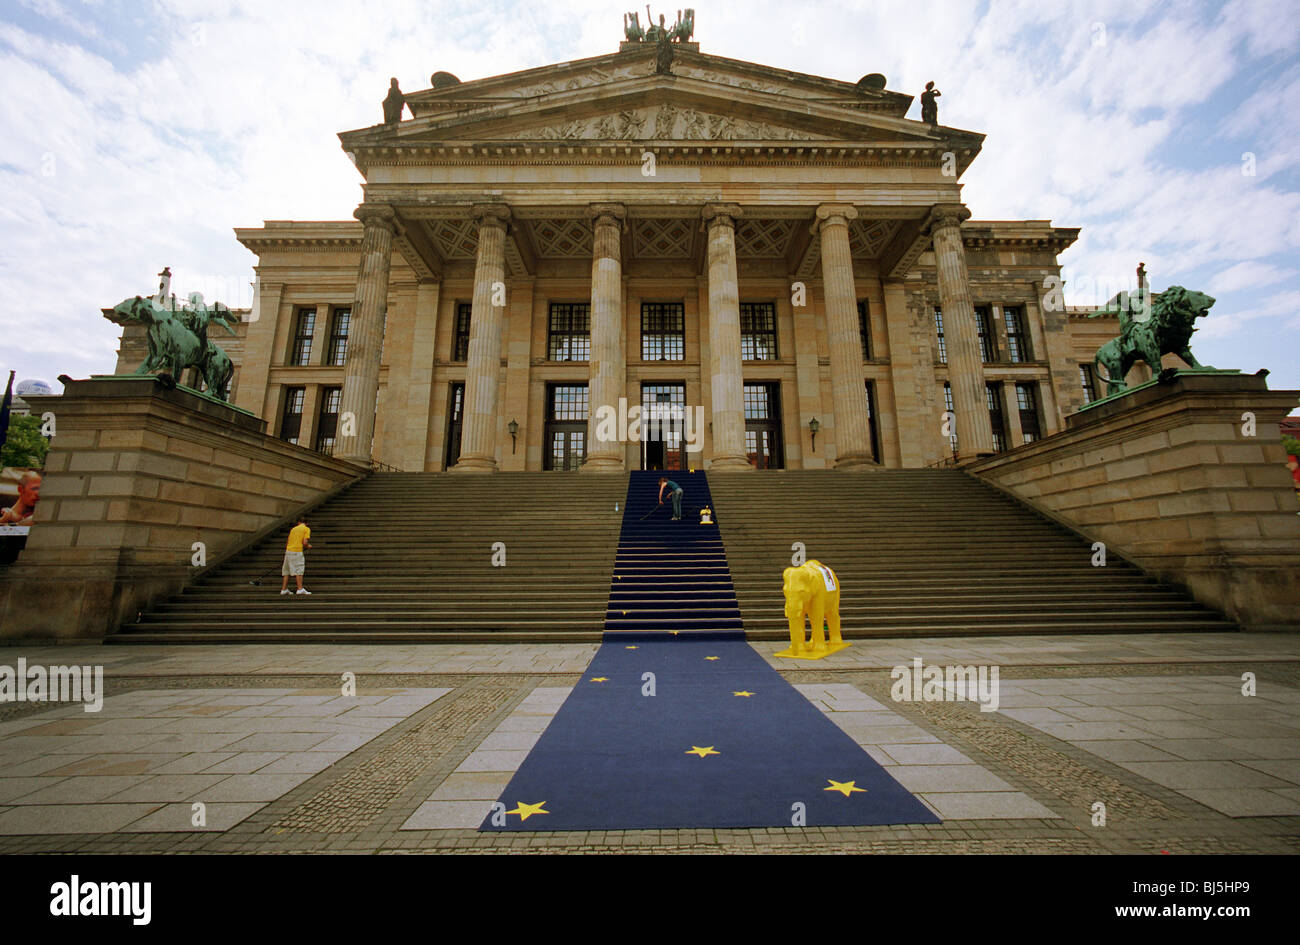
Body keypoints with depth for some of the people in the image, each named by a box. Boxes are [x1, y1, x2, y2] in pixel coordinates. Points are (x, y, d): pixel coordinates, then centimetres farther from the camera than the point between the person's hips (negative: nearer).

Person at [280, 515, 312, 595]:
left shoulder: (293, 529, 17)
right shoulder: (307, 529, 0)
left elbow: (288, 541, 17)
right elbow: (305, 543, -9)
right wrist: (308, 546, 10)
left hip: (288, 550, 6)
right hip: (297, 552, -6)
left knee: (286, 571, 12)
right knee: (299, 570, -4)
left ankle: (284, 589, 15)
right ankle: (300, 589, -8)